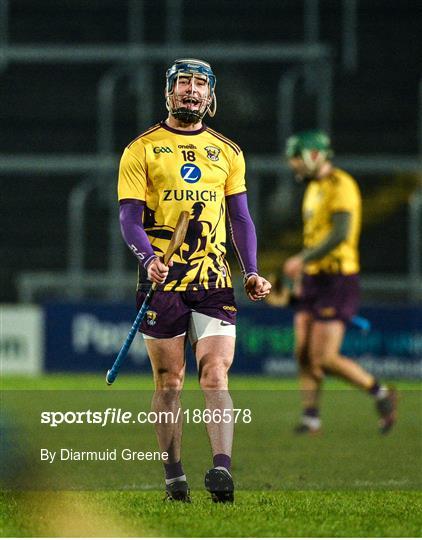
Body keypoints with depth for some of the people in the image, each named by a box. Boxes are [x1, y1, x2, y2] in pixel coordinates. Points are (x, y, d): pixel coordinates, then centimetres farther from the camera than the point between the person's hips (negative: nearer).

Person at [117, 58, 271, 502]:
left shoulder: (227, 152, 14)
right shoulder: (142, 150, 4)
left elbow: (240, 218, 17)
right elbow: (130, 217, -2)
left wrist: (251, 272, 4)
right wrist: (148, 258, -20)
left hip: (214, 279, 2)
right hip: (162, 280, -2)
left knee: (215, 375, -11)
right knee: (169, 381, 2)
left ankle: (221, 467, -21)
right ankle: (173, 474, 10)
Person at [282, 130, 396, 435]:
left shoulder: (341, 185, -12)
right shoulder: (314, 188, 17)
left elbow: (340, 234, -22)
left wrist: (303, 259, -24)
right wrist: (301, 276, 24)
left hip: (337, 278, -9)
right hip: (313, 279, 9)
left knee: (326, 358, -11)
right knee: (304, 354, 2)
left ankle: (381, 394, 4)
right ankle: (311, 418, 6)